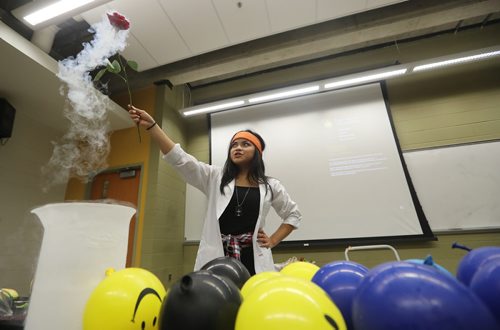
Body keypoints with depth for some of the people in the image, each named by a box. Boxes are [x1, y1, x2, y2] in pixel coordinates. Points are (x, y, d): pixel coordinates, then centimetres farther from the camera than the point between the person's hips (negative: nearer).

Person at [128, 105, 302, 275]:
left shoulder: (270, 185, 6)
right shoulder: (214, 177, 5)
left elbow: (293, 214, 18)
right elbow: (180, 159, -7)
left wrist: (273, 241, 8)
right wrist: (150, 125, -15)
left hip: (253, 259, 0)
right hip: (215, 258, 0)